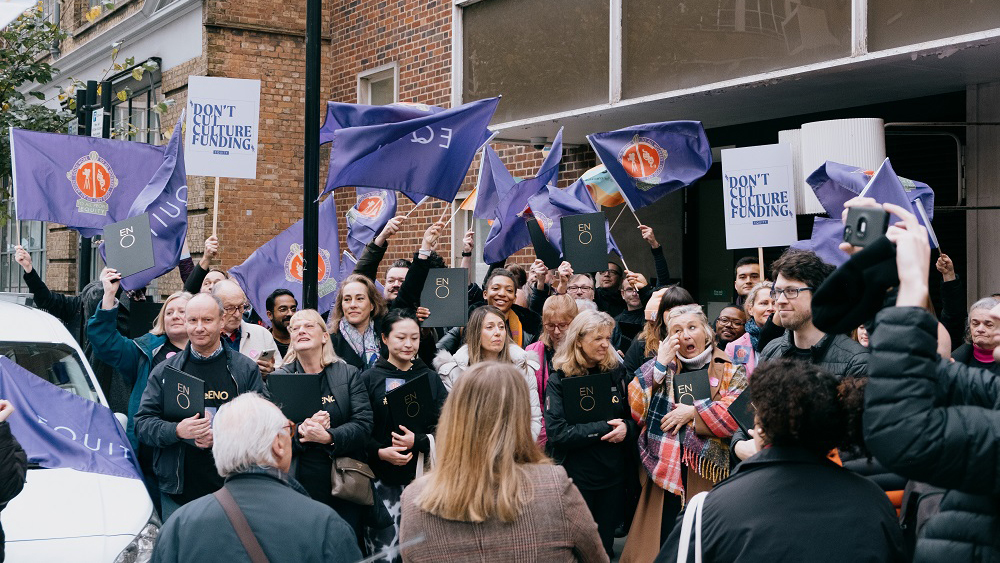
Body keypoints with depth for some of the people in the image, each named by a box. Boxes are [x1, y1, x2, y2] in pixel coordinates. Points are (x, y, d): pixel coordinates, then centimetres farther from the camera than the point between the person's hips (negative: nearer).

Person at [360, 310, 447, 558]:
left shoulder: (430, 378, 12)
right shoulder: (370, 379, 4)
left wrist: (418, 441, -12)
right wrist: (380, 452, -17)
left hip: (421, 476, 2)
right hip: (383, 479, -2)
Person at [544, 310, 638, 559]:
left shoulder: (617, 373, 4)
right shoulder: (559, 380, -7)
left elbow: (635, 416, 7)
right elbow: (557, 432, -17)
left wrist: (626, 428, -16)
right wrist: (604, 428, -20)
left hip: (613, 473, 3)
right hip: (575, 475, -3)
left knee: (605, 545, 12)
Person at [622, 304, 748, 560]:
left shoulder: (731, 371, 5)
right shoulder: (663, 368, 14)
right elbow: (635, 411, 0)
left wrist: (693, 412, -10)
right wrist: (660, 364, -5)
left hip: (711, 474, -2)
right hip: (664, 471, 3)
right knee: (663, 542, 3)